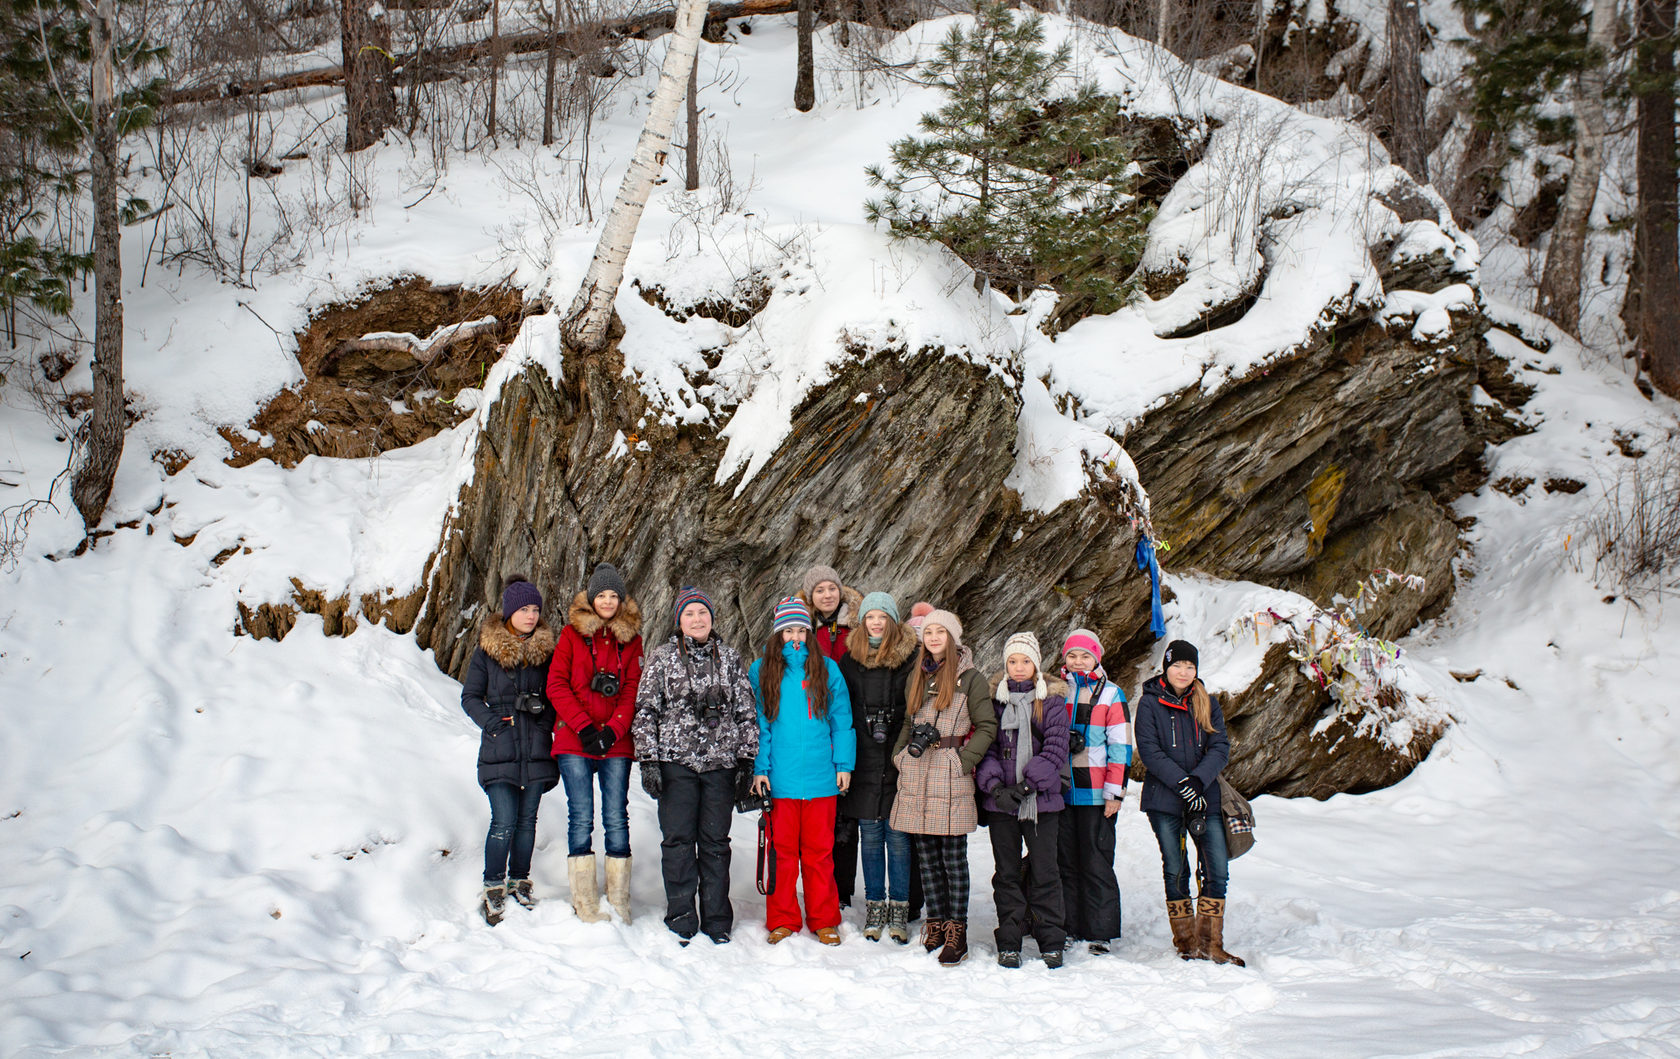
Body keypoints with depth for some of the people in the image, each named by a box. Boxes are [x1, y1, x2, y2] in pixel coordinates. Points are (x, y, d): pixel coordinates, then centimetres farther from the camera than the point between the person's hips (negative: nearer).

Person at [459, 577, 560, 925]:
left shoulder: (545, 649, 8)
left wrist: (546, 719, -5)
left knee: (527, 820, 9)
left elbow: (555, 696, 14)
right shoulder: (487, 651, 1)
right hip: (500, 751, -3)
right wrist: (492, 722, -10)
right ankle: (494, 888, 3)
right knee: (504, 822, -9)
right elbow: (470, 696, 3)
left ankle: (520, 881, 24)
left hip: (536, 749, 3)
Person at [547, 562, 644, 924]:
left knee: (616, 818, 0)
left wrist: (612, 730, -11)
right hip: (574, 743, -1)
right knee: (581, 818, -2)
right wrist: (584, 727, -11)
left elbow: (634, 690, 3)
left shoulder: (631, 638, 9)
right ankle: (585, 903, 4)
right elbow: (556, 684, -1)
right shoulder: (572, 633, 5)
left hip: (616, 745, 1)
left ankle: (619, 903, 7)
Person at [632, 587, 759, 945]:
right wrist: (648, 760, -5)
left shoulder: (730, 658, 9)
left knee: (716, 841, 5)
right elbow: (646, 710, 2)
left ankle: (717, 920, 14)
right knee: (678, 840, 1)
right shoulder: (662, 657, 3)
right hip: (676, 761, -1)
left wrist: (746, 758, 5)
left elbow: (747, 712, 11)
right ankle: (681, 919, 11)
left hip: (721, 763, 1)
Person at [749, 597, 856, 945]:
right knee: (782, 850, 5)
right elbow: (757, 724, 4)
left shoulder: (827, 669, 6)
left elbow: (841, 719, 7)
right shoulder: (761, 671, 5)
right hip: (780, 777, 0)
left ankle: (824, 920, 17)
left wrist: (844, 764, 1)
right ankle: (782, 920, 16)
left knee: (820, 850, 6)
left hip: (821, 776, 0)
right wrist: (759, 768, -5)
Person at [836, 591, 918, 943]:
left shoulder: (910, 656, -1)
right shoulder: (850, 659, 7)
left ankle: (899, 909, 10)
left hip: (900, 761, -2)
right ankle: (875, 906, 17)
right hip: (865, 764, 3)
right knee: (869, 836, 7)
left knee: (898, 836, 1)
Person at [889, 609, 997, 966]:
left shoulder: (970, 678, -1)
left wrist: (964, 760, -12)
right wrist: (902, 752, 7)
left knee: (953, 856, -3)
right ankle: (936, 925, 16)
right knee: (926, 854, 7)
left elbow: (987, 727, -3)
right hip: (916, 777, 5)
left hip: (951, 780, -5)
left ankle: (957, 933, 1)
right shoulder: (917, 676, 16)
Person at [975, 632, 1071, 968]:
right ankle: (1009, 943, 13)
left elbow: (1056, 749, -4)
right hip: (1000, 801, 2)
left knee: (1044, 870, 1)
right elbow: (985, 746, 2)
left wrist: (1028, 783, -14)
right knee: (1007, 873, 7)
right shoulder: (994, 698, 7)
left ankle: (1051, 942, 11)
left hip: (1041, 799, -2)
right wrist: (995, 785, -13)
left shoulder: (1052, 701, 2)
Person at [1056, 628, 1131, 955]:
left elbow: (1120, 744, -1)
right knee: (1066, 860, 7)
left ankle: (1101, 931, 4)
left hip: (1095, 792, -3)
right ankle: (1070, 926, 15)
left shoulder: (1110, 694, 2)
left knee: (1096, 863, -3)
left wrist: (1115, 791, -7)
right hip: (1059, 791, 3)